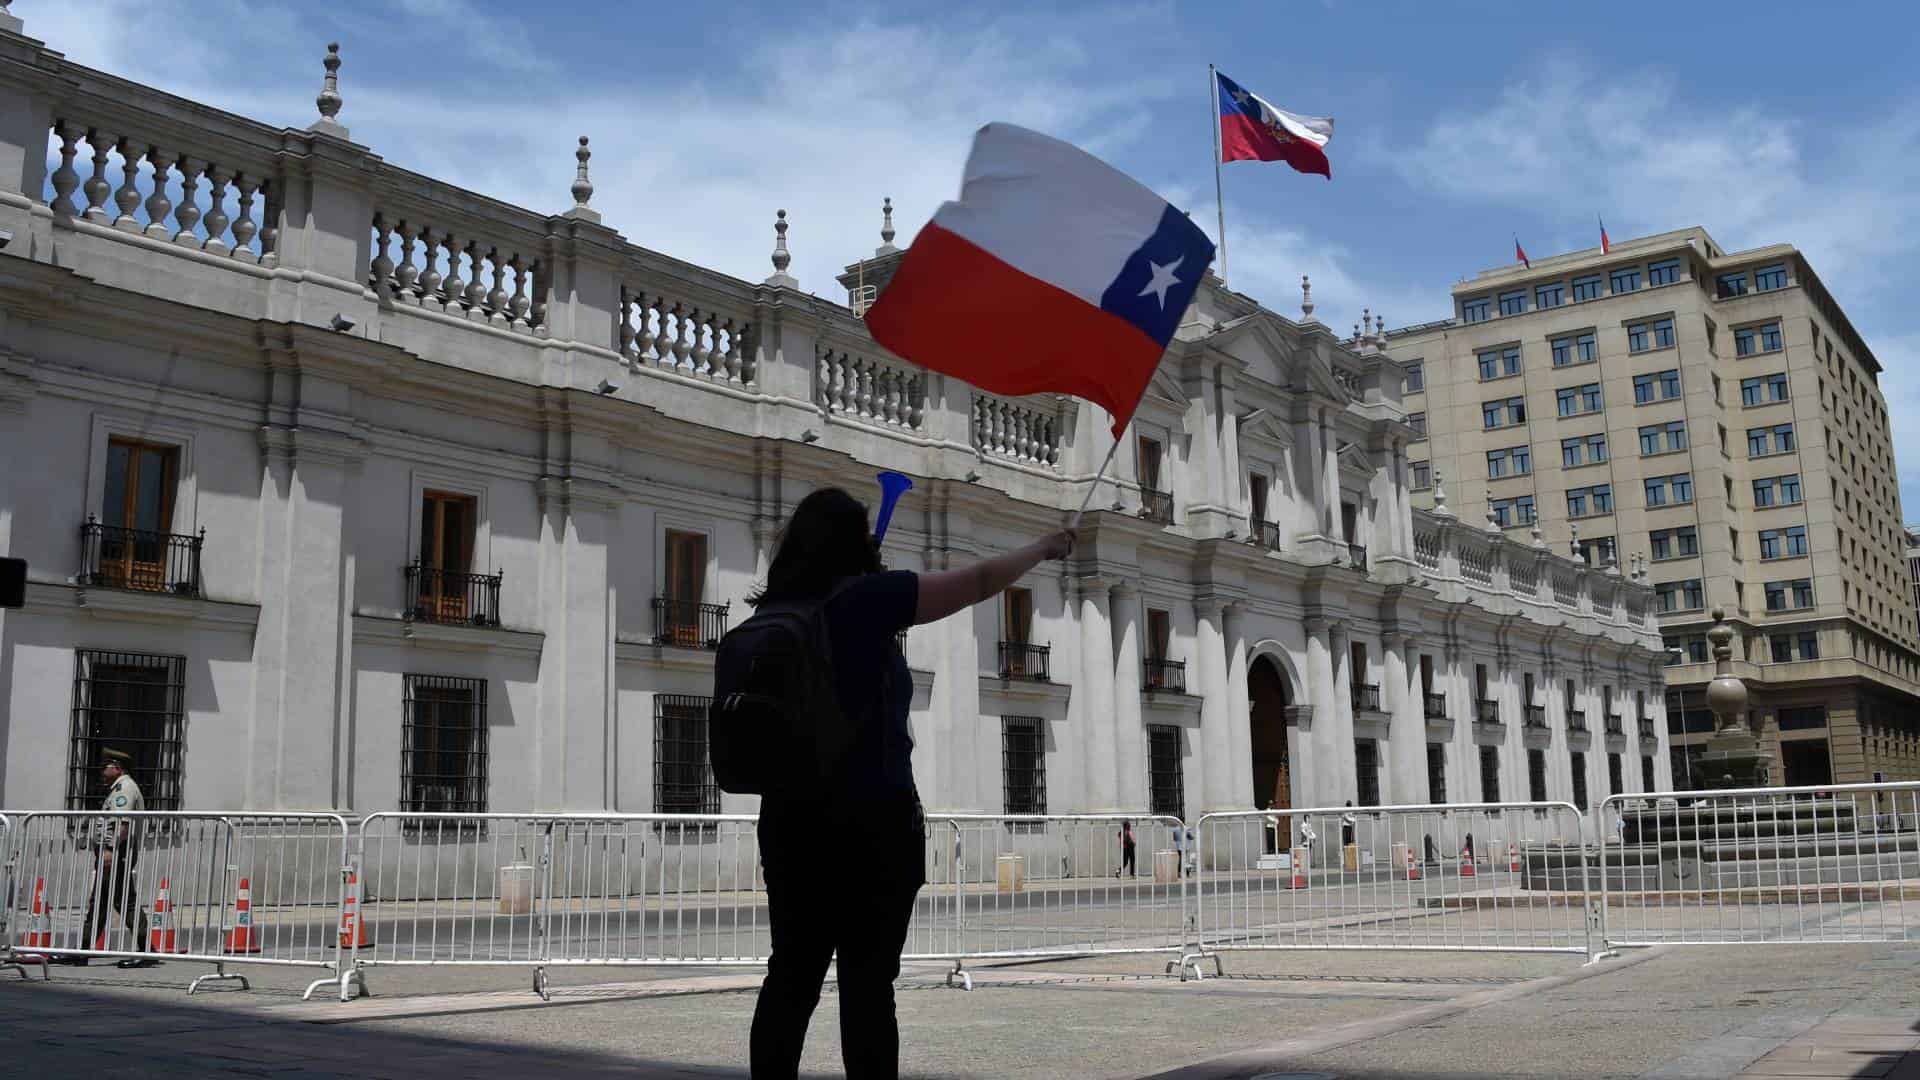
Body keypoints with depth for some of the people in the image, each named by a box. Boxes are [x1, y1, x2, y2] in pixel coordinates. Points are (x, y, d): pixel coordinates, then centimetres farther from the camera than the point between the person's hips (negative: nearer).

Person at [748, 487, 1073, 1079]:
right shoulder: (863, 597, -9)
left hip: (792, 816, 6)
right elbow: (977, 581, -3)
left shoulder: (776, 614, 8)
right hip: (871, 819, -6)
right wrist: (1044, 548, 13)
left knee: (792, 975, 8)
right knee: (867, 982, -2)